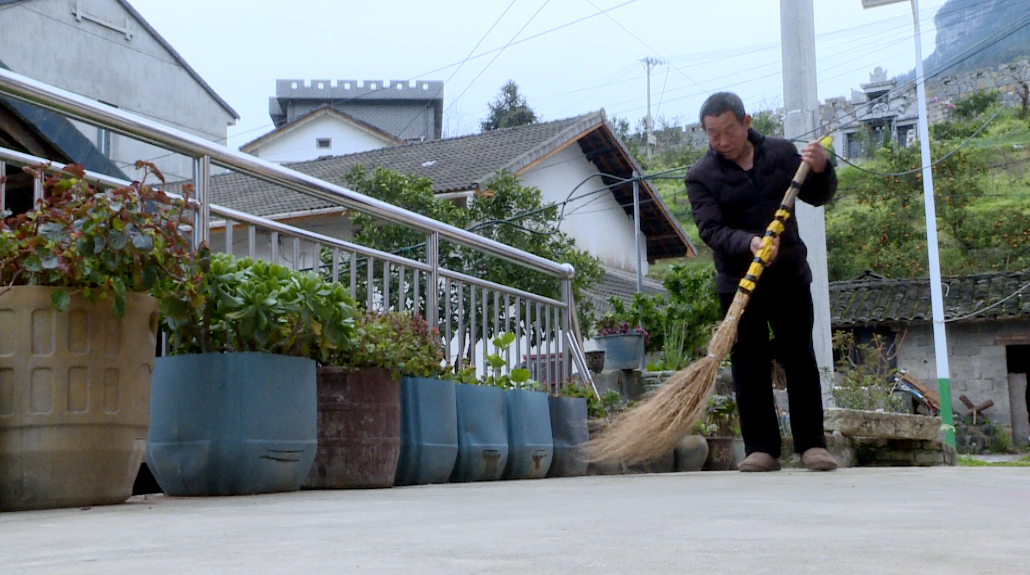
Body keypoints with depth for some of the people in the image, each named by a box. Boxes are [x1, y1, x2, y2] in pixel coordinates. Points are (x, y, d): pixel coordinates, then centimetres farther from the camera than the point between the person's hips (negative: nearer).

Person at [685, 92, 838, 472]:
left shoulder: (781, 152, 5)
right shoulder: (700, 176, -5)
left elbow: (817, 196, 11)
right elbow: (711, 230, -17)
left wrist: (820, 169, -11)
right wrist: (748, 244, -35)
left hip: (790, 277, 2)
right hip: (738, 283, -2)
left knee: (800, 359, 3)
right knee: (749, 365, -1)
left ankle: (812, 444, 9)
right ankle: (761, 448, 6)